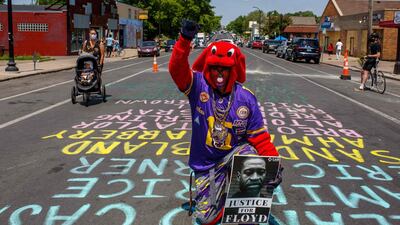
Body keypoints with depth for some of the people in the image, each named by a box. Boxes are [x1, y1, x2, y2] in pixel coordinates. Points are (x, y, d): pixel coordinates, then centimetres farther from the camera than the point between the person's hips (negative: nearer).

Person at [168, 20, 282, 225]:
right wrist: (185, 39, -45)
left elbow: (260, 137, -7)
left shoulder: (245, 97, -10)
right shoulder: (198, 85, -11)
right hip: (205, 165, 0)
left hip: (235, 153, 0)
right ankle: (221, 189, 25)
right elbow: (177, 69, -29)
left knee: (248, 153, -35)